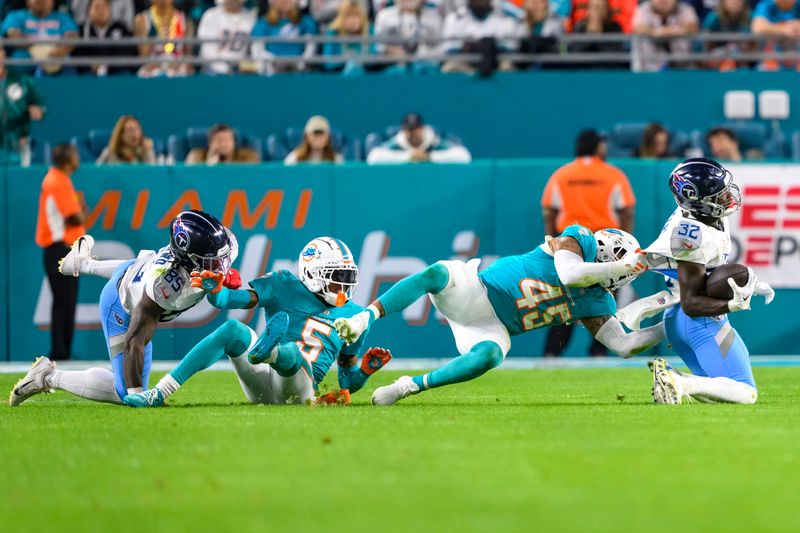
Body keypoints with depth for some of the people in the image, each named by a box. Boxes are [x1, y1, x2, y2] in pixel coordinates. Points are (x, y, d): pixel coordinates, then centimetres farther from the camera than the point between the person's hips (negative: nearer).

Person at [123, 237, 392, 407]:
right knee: (234, 329, -26)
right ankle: (158, 394, -29)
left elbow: (348, 382, 23)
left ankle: (267, 351, -76)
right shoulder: (286, 287, 9)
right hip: (261, 384, 1)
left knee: (290, 352, -34)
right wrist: (215, 290, -22)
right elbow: (230, 299, 0)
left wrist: (366, 369, 2)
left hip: (297, 389, -1)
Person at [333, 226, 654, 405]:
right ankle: (364, 319, -35)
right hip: (472, 291, -4)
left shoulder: (595, 303, 14)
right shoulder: (579, 240, -2)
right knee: (436, 275, -38)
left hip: (492, 327, 4)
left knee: (489, 357, -34)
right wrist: (623, 266, -16)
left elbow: (625, 345, 15)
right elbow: (569, 274, -23)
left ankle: (409, 387, -24)